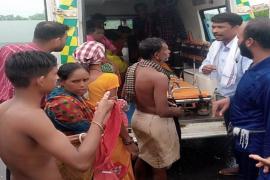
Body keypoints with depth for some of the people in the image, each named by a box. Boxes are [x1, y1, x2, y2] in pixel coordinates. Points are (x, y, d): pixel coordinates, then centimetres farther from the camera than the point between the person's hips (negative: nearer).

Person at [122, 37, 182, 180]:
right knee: (159, 166, 12)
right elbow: (162, 111, -28)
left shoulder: (133, 68, -2)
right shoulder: (159, 76, -27)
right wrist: (178, 111, -8)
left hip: (138, 117, 8)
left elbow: (125, 96, 9)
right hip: (156, 122, -8)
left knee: (144, 156, 29)